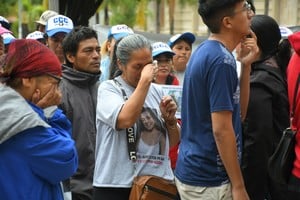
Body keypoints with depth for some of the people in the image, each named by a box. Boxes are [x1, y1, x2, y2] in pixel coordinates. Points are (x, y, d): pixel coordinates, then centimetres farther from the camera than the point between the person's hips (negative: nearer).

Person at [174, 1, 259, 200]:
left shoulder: (204, 51, 10)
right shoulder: (222, 59, -18)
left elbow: (239, 113, 12)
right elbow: (221, 129, -22)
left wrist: (246, 65, 2)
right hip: (209, 181, -9)